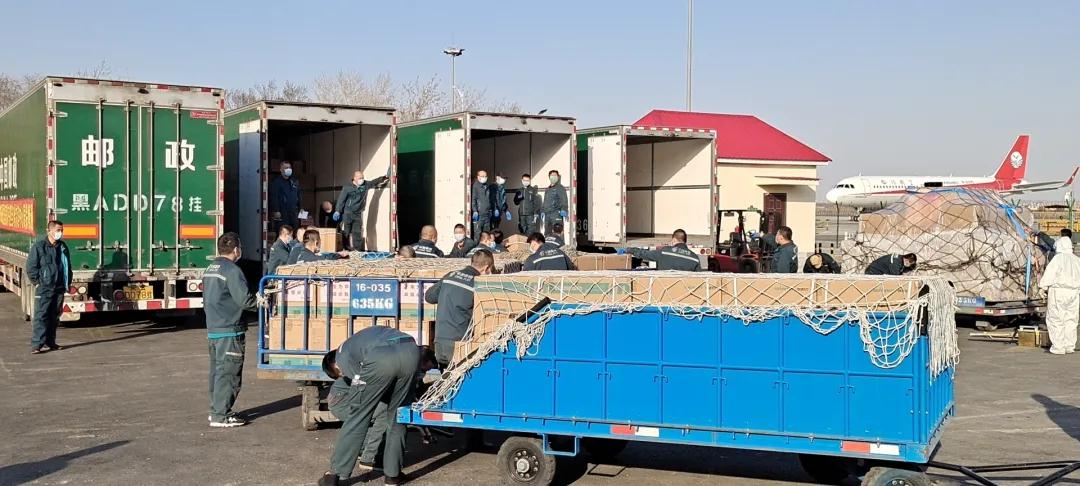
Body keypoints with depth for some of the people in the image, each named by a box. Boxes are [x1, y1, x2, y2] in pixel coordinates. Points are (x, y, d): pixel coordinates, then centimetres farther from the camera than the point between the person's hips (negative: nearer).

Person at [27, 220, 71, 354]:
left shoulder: (63, 247, 10)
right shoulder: (39, 246, -6)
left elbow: (67, 266, 19)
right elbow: (30, 267, -4)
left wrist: (68, 283, 14)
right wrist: (37, 282, -6)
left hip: (59, 288, 6)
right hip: (44, 288, -5)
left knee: (55, 316, 10)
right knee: (41, 316, -9)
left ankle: (50, 342, 19)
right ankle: (37, 345, -11)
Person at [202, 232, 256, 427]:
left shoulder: (209, 269, 14)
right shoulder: (232, 270, -15)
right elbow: (245, 299, -18)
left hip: (212, 329, 9)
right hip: (229, 330, -9)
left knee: (217, 370, 16)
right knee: (228, 372, -5)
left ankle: (216, 410, 23)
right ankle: (221, 415, -3)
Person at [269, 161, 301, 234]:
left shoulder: (295, 182, 17)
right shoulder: (276, 182, -3)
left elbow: (298, 197, 21)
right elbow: (273, 197, -10)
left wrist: (299, 209, 14)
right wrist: (276, 211, -17)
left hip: (293, 213, 6)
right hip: (281, 214, -6)